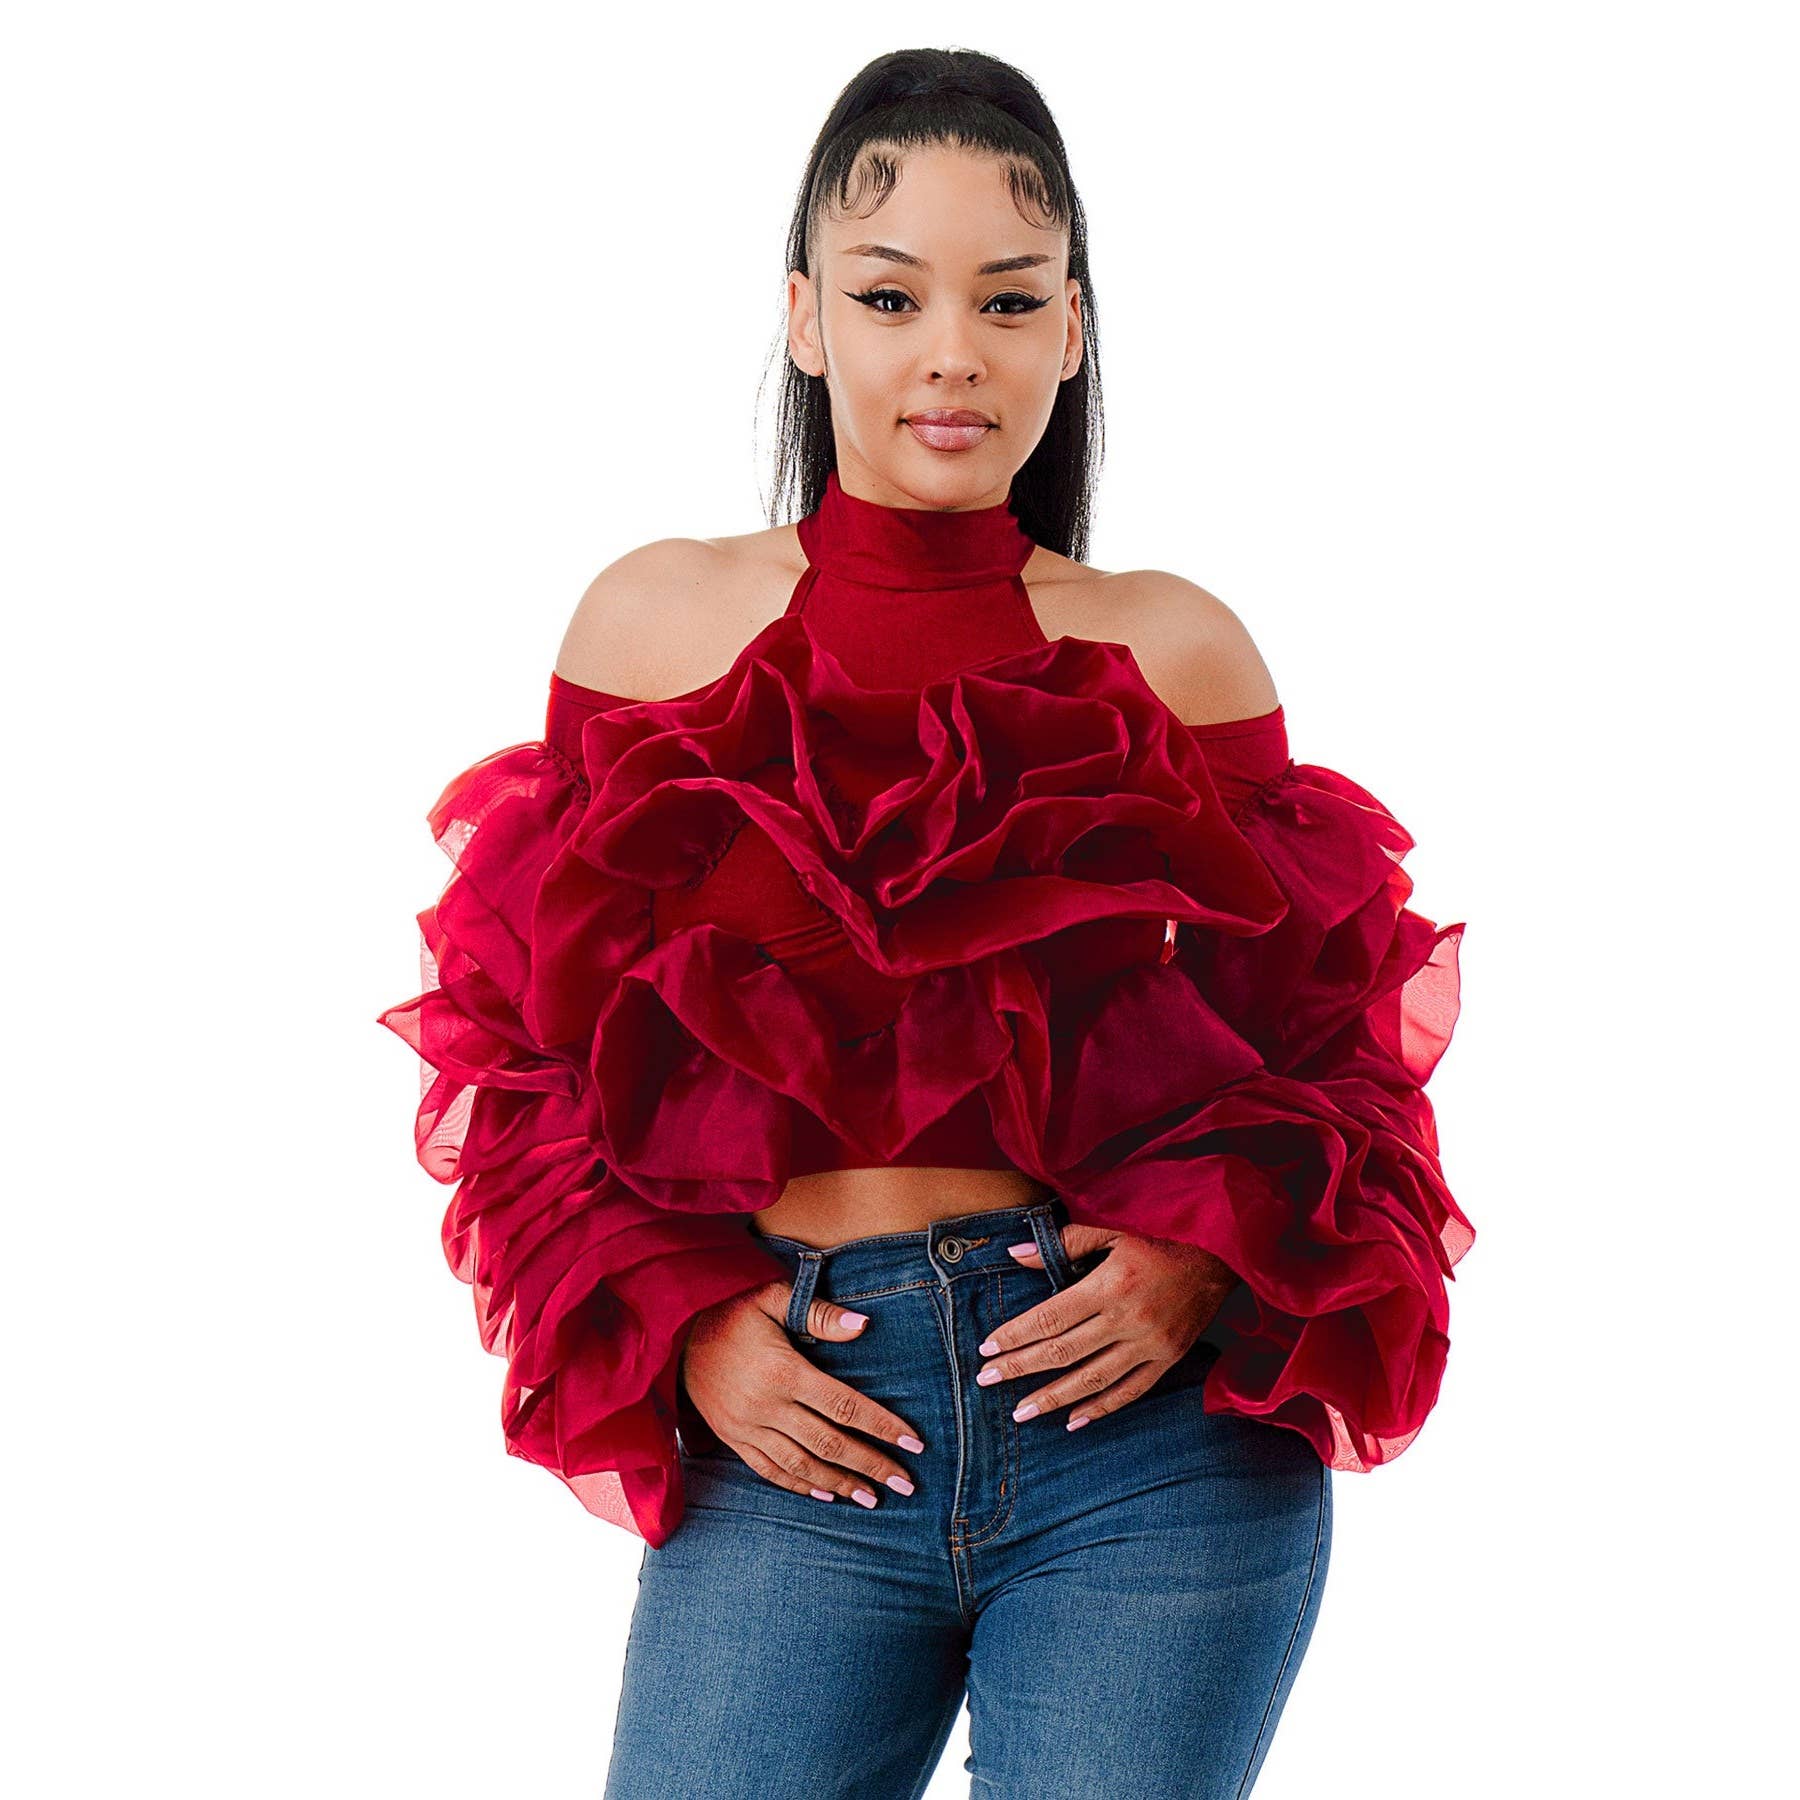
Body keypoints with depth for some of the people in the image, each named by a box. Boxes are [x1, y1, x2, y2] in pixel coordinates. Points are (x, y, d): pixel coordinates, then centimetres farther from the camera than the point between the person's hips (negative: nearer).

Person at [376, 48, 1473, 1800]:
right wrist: (673, 1326, -5)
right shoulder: (657, 619, 5)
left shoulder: (1171, 649, 4)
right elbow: (537, 1037, 9)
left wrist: (1211, 1257, -10)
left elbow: (1322, 1030, 8)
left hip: (1154, 1412, 0)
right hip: (790, 1429, 1)